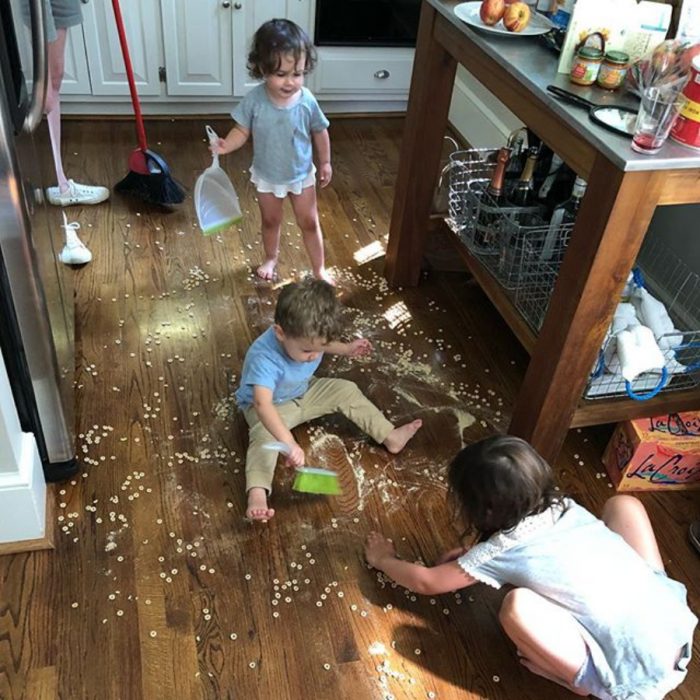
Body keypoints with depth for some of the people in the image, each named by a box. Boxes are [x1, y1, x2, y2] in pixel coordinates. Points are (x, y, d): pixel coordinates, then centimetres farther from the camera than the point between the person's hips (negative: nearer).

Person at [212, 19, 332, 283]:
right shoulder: (254, 100, -22)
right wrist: (225, 145, -32)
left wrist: (325, 162, 5)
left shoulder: (307, 101, -21)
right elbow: (242, 130, -13)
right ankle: (271, 259, 48)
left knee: (309, 223, 13)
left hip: (301, 175, 0)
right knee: (270, 221, 22)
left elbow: (320, 132, -5)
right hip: (267, 176, 1)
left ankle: (319, 268, 31)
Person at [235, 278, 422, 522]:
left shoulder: (308, 337, -21)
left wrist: (346, 349, 5)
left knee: (346, 390, -3)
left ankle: (390, 437, 3)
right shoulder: (264, 358, -43)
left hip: (304, 393, 6)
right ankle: (257, 494, -48)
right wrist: (289, 444, -67)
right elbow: (263, 405, -57)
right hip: (272, 406, -6)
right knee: (264, 436, -34)